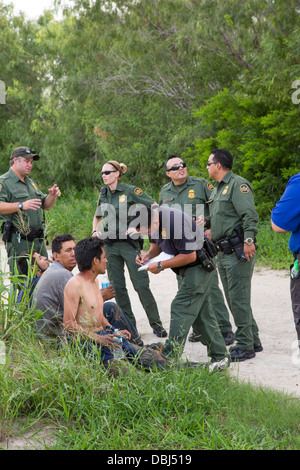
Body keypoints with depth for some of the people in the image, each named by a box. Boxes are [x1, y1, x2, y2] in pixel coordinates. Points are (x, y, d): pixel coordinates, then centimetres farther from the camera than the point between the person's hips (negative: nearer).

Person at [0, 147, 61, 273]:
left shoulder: (31, 182, 22)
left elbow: (46, 206, 25)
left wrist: (52, 196, 5)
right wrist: (21, 205, -28)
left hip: (38, 239, 8)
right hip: (18, 239, -8)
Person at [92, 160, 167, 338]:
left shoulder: (130, 191, -7)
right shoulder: (103, 194, 10)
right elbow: (98, 216, 27)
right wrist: (95, 231, 8)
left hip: (129, 243, -6)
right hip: (110, 245, 6)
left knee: (141, 285, -7)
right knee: (117, 286, 4)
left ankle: (156, 324, 5)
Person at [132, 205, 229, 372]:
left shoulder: (175, 223, -31)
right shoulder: (150, 218, -2)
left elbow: (190, 255, -26)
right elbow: (157, 244, 16)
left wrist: (161, 266, -21)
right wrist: (148, 256, -6)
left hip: (199, 265, -10)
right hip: (187, 270, 10)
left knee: (181, 309, -14)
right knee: (202, 313, 10)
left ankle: (169, 358, -13)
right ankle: (220, 356, 16)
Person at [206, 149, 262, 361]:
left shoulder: (238, 185, -10)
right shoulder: (217, 189, 19)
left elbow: (250, 215, -19)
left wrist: (248, 240, -27)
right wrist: (211, 232, 22)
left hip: (239, 251, -10)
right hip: (223, 253, 10)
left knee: (239, 298, -9)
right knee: (233, 298, 13)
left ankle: (245, 346, -3)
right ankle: (253, 340, 22)